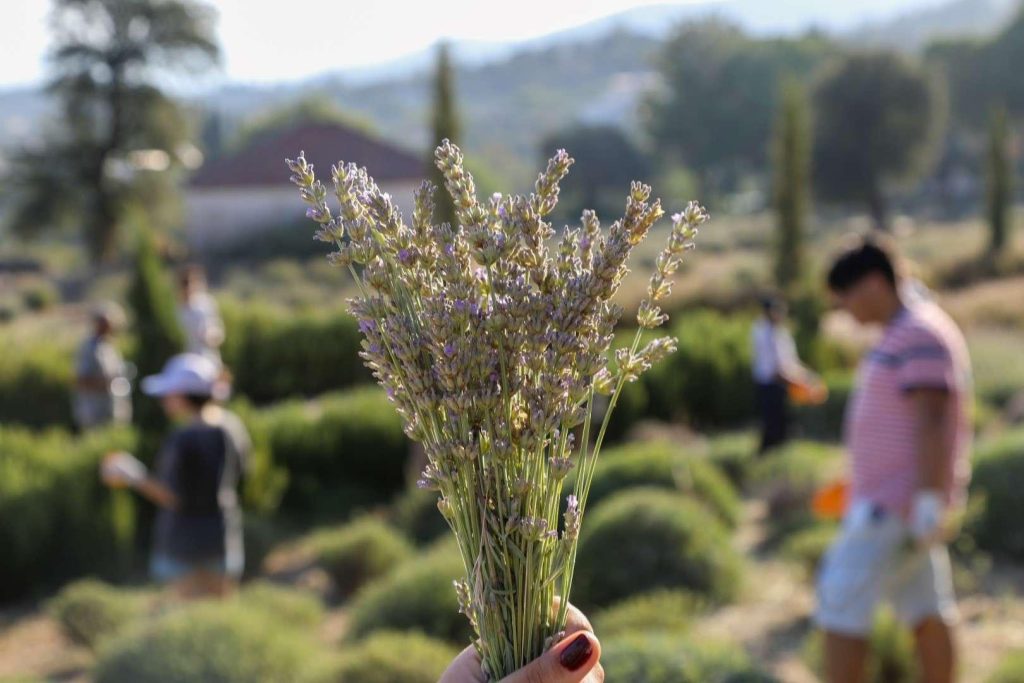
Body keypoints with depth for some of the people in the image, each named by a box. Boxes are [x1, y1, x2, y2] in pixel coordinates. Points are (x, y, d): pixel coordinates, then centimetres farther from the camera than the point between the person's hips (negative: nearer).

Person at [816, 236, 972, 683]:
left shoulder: (919, 336, -16)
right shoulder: (903, 334, 17)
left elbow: (932, 420, -23)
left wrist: (929, 503, -27)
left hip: (899, 503, -10)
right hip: (902, 504, 10)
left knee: (841, 604, -9)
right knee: (926, 609, 11)